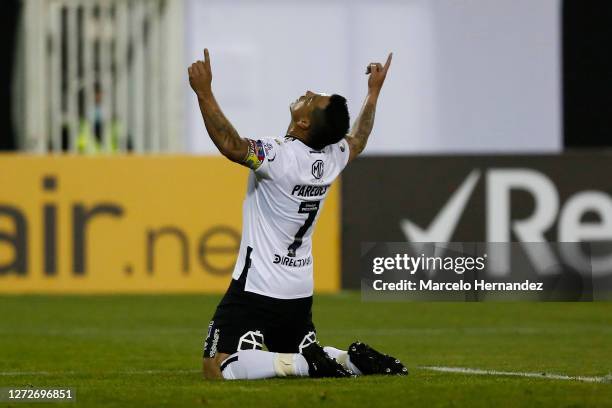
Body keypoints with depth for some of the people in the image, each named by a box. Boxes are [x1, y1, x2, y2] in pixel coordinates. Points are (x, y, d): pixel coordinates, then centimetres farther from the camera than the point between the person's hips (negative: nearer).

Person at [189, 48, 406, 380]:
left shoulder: (280, 156, -20)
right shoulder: (332, 158, 3)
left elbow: (231, 144, -35)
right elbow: (358, 140, 26)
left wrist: (204, 92, -36)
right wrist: (373, 92, 38)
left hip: (256, 289, -8)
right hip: (301, 291, 8)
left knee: (218, 367, -15)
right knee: (307, 356, 27)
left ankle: (305, 364, -23)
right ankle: (352, 360, 0)